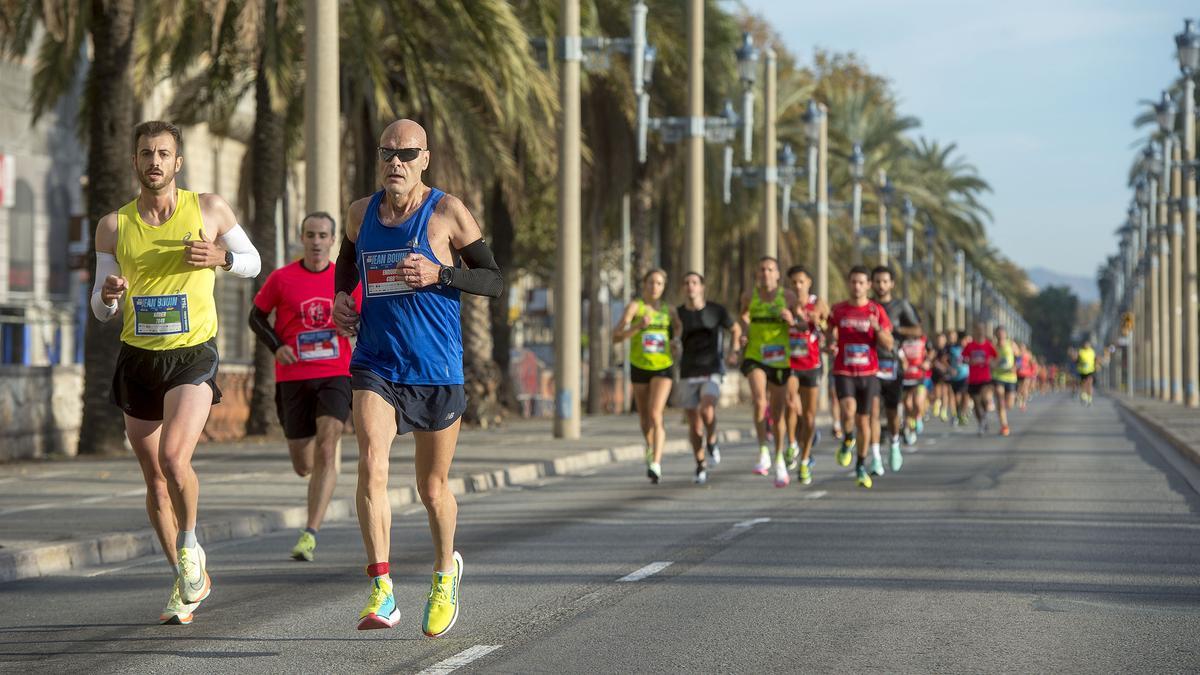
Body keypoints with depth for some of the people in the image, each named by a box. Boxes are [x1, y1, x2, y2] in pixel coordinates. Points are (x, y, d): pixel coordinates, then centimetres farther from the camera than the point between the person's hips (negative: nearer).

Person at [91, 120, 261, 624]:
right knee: (154, 481, 9)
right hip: (137, 358, 3)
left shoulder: (209, 209, -1)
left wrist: (221, 257, -10)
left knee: (174, 459, -24)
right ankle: (188, 581, 26)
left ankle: (190, 545, 3)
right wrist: (108, 295, -17)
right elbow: (101, 309, 7)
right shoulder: (113, 225, 3)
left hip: (193, 355, -3)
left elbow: (253, 262, 12)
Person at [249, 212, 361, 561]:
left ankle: (310, 536, -20)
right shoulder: (281, 278, 1)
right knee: (303, 467, 6)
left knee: (326, 450, -20)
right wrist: (276, 347, -6)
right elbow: (257, 316, 9)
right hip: (293, 378, 1)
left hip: (336, 376, -1)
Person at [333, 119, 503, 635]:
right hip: (375, 365, 2)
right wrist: (340, 296, 8)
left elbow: (495, 282, -3)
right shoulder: (360, 213, 7)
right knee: (371, 464, -21)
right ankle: (381, 592, -21)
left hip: (437, 370, -2)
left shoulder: (447, 211, -5)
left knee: (433, 486, 10)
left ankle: (445, 572, 38)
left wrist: (440, 273, -19)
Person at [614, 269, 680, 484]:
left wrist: (677, 344, -5)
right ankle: (651, 449, 46)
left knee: (655, 415, -18)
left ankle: (656, 465, -26)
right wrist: (638, 326, -30)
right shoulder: (635, 307, -7)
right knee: (644, 416, 15)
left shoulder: (668, 310, 4)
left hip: (663, 367, 0)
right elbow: (616, 337, -15)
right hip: (639, 367, 0)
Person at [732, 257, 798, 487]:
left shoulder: (788, 297, -5)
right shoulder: (749, 296, 0)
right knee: (760, 402, -26)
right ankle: (763, 452, -15)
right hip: (754, 357, 0)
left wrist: (791, 320, -20)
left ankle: (779, 459, 29)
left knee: (778, 412, 10)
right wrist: (743, 333, 4)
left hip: (779, 360, 0)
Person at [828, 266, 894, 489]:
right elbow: (831, 338, 15)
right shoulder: (838, 310, 3)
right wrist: (831, 344, -9)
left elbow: (888, 344, -2)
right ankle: (848, 439, 6)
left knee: (864, 420, 6)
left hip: (868, 373, 1)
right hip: (844, 372, -1)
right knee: (848, 411, -26)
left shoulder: (876, 311, 0)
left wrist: (877, 328, -21)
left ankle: (861, 467, 22)